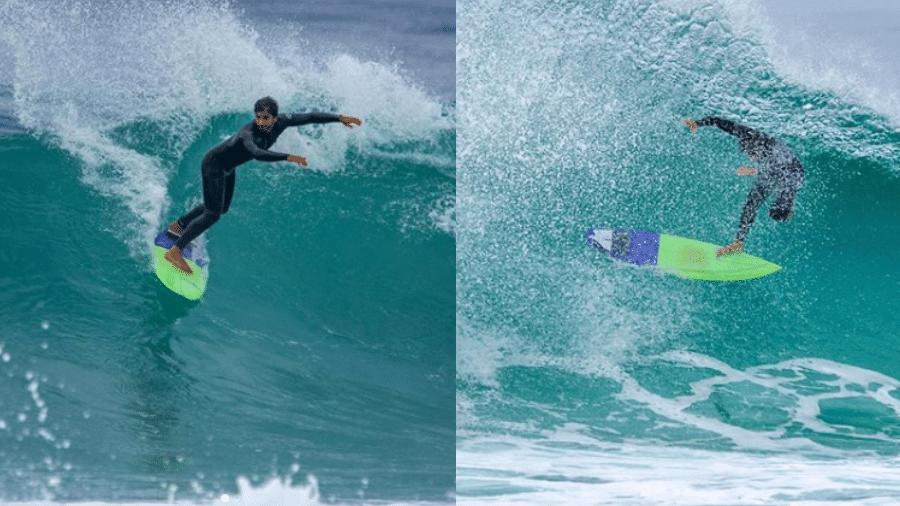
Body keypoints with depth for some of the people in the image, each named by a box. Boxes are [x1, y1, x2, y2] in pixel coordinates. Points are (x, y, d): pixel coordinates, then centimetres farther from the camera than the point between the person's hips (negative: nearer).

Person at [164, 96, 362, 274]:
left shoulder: (281, 122, -17)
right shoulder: (248, 133, -38)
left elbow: (310, 117, -8)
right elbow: (257, 153, -59)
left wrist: (340, 118, -6)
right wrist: (288, 157, -67)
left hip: (227, 168, 9)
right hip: (214, 164, -9)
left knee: (222, 208, 25)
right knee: (213, 214, -17)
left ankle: (178, 225, 41)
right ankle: (175, 251, -13)